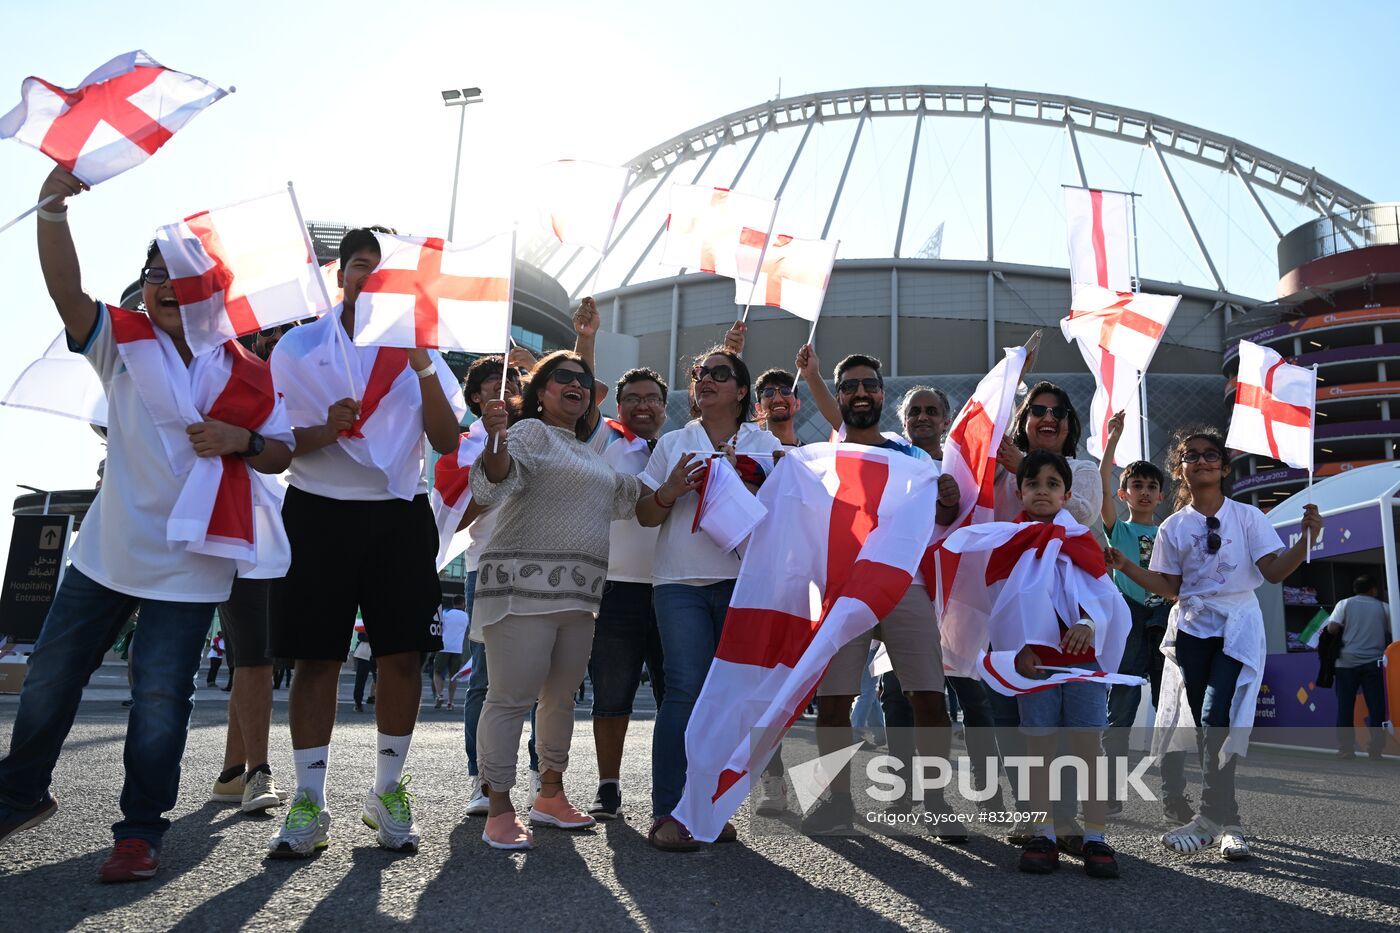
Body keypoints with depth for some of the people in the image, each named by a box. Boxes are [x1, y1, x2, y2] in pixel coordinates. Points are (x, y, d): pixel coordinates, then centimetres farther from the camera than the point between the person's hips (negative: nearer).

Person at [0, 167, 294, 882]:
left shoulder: (248, 374, -1)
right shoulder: (124, 343, 1)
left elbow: (282, 455, 3)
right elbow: (67, 292, -18)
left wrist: (241, 439, -18)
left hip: (189, 562, -2)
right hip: (108, 550, 2)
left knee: (161, 699, 0)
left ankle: (140, 832, 16)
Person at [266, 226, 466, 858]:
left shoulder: (419, 348, 9)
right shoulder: (299, 346, 6)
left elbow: (447, 442, -1)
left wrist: (425, 369, -13)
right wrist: (324, 431, -17)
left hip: (400, 516, 1)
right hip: (320, 513, -1)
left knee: (403, 655, 1)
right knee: (316, 658, 0)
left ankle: (388, 793, 17)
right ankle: (308, 804, 12)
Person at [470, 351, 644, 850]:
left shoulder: (588, 453, 22)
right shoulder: (531, 432, -3)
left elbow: (627, 499, 33)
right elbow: (495, 482, -20)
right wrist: (495, 440, -40)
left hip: (576, 593, 9)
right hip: (525, 585, -8)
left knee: (561, 696, 14)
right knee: (512, 697, -7)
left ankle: (550, 795, 26)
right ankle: (499, 812, 0)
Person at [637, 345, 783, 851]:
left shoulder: (764, 443, 13)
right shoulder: (673, 443, 14)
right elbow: (645, 514, 13)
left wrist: (739, 482, -10)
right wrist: (670, 491, -7)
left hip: (745, 578, 1)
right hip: (681, 580, -1)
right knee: (687, 689, -12)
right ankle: (668, 813, -5)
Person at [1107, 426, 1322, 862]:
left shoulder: (1247, 516, 2)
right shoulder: (1173, 527, 7)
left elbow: (1274, 571, -5)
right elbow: (1169, 588, 5)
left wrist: (1306, 539, -21)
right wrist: (1126, 566, -7)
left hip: (1238, 626, -2)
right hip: (1192, 629, 2)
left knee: (1217, 718, -17)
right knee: (1204, 724, 2)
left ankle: (1208, 818, -11)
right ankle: (1227, 822, 13)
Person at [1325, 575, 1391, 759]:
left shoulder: (1345, 604, 1)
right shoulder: (1383, 607, 5)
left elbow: (1332, 628, -9)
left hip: (1347, 662, 0)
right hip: (1374, 662, 0)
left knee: (1345, 708, 4)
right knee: (1376, 707, 5)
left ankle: (1345, 748, 4)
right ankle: (1376, 749, 1)